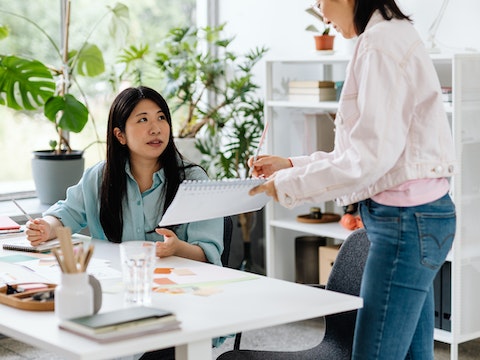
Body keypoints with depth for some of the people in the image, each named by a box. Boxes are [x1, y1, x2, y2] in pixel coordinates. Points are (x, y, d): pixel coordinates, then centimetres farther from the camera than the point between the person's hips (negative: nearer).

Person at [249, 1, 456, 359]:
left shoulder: (382, 41, -15)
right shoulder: (392, 36, 16)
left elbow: (372, 156, -19)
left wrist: (289, 184, -11)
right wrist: (292, 165, 17)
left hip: (405, 218, -10)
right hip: (412, 216, 10)